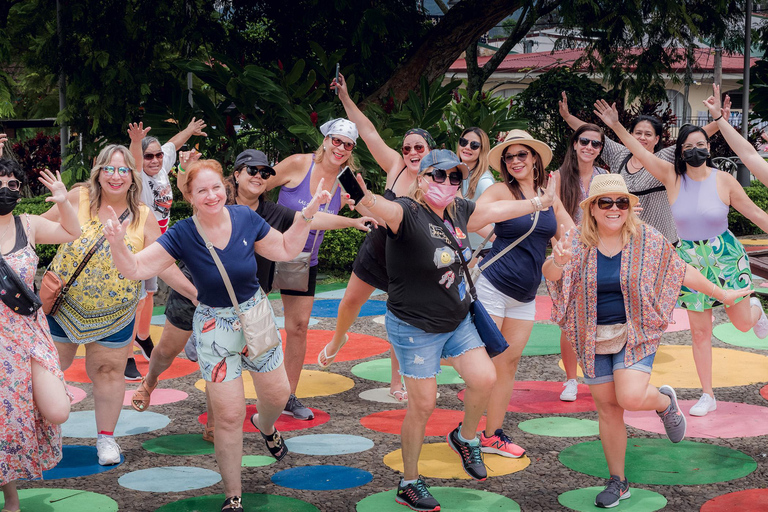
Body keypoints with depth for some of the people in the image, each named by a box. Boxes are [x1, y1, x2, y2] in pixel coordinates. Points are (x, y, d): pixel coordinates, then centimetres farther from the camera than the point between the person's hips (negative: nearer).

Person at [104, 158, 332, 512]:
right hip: (215, 326, -3)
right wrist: (117, 243, -41)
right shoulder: (182, 235, -18)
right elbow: (135, 269, -22)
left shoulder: (245, 218, -10)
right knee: (229, 416, -1)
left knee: (278, 395, 18)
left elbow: (286, 250, 3)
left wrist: (307, 215, -7)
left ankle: (265, 426, 58)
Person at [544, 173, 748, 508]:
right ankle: (617, 482, 22)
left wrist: (722, 294, 11)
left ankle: (665, 401, 15)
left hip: (635, 334, -2)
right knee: (607, 407, 7)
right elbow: (550, 273, -23)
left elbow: (682, 271, 4)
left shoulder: (647, 239, -7)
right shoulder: (577, 241, -7)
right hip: (594, 339, 2)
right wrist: (558, 261, -46)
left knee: (630, 397, -22)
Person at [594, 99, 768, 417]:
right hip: (690, 258, 1)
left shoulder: (724, 181, -9)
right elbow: (640, 153, -13)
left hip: (725, 254, -1)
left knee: (742, 323, 5)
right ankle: (707, 396, 14)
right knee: (699, 331, 3)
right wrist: (617, 126, -22)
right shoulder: (672, 177, -6)